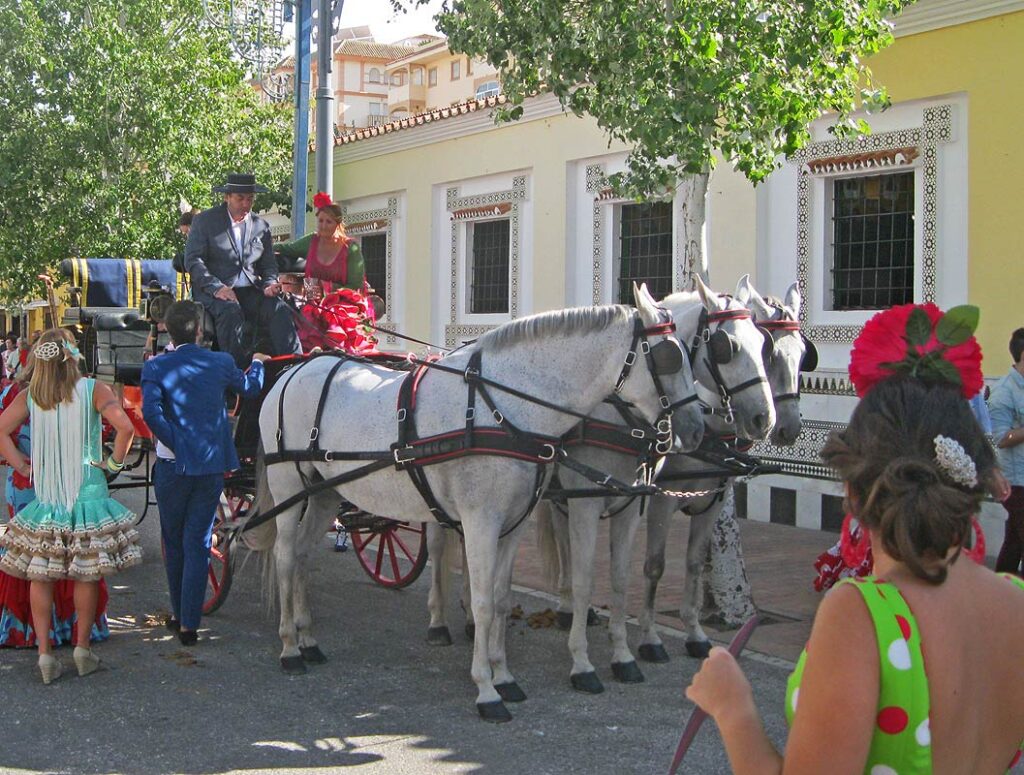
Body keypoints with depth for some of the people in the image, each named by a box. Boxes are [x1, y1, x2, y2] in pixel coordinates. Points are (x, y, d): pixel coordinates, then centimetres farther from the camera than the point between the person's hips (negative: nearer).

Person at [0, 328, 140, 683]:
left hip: (45, 496, 2)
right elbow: (125, 426, -19)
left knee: (39, 575, 9)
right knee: (87, 574, 9)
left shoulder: (29, 395, 2)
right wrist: (115, 461, -6)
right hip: (88, 493, -2)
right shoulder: (92, 390, -7)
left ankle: (44, 652, 7)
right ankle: (83, 648, 15)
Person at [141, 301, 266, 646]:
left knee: (174, 542, 15)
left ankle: (180, 614, 27)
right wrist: (257, 364, 39)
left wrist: (175, 444, -11)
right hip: (212, 466, 1)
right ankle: (189, 623, 1)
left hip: (173, 466, -1)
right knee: (198, 543, 4)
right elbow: (251, 387, 19)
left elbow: (150, 411, -22)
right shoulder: (220, 363, 0)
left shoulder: (156, 367, -7)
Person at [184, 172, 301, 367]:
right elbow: (193, 260, -3)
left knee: (281, 311, -25)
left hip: (250, 292, 3)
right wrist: (217, 287, -19)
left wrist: (270, 284, -4)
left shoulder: (261, 226, 17)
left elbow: (268, 265, 21)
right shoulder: (204, 220, 5)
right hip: (213, 291, -3)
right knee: (231, 311, -36)